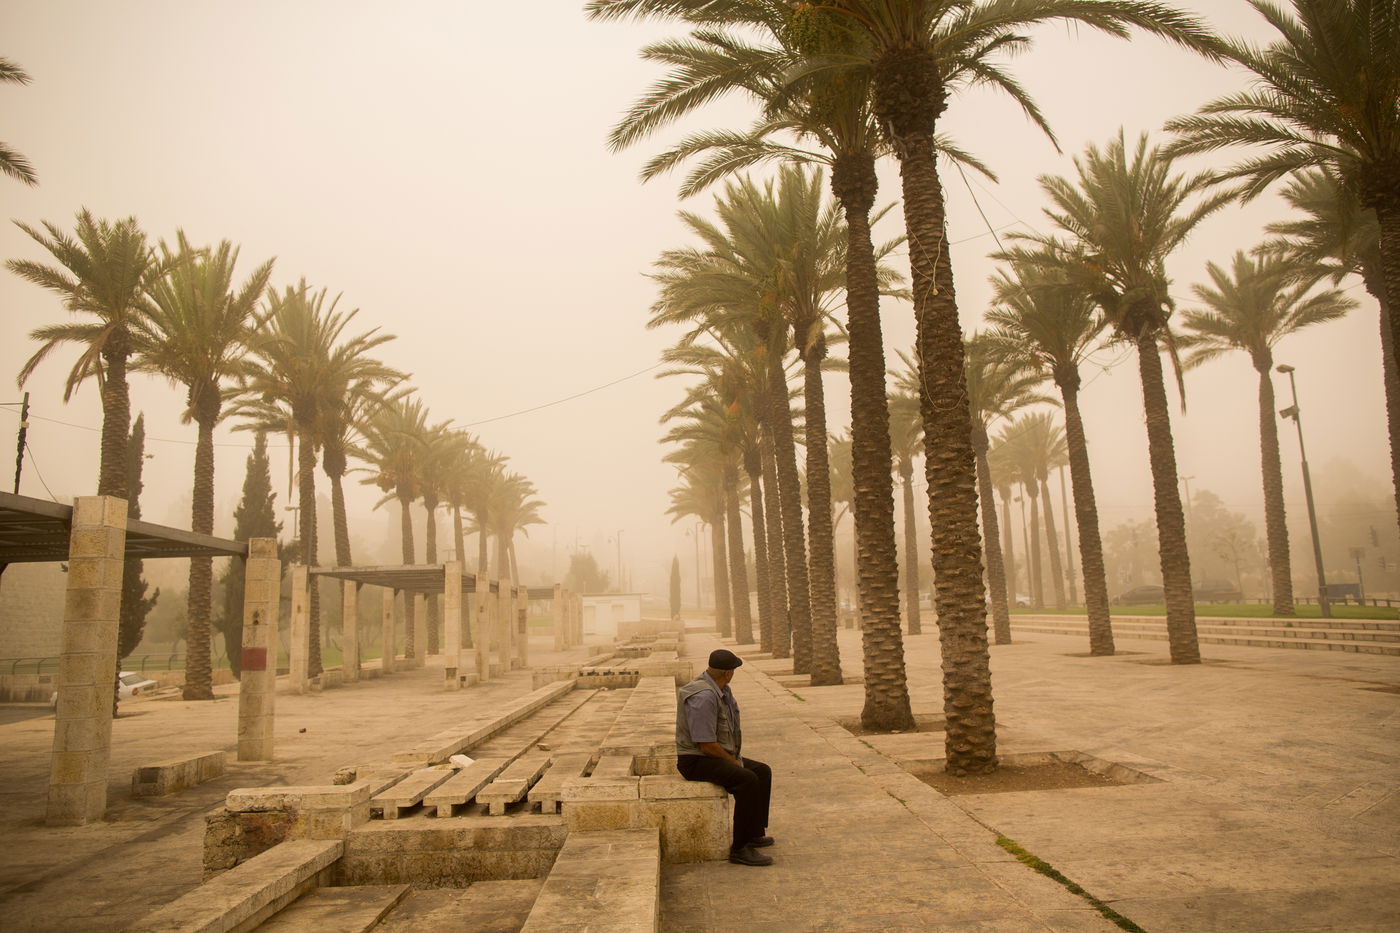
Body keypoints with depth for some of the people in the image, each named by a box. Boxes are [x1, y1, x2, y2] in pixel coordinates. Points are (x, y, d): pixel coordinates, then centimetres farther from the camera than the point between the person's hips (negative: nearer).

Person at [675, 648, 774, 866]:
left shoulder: (722, 690, 8)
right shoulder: (703, 697, -26)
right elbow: (707, 745, -27)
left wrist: (736, 758, 8)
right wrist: (735, 762, -14)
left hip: (717, 756, 11)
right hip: (696, 761, -11)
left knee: (763, 772, 12)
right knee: (747, 780, -28)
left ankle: (754, 833, 22)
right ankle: (740, 849, -23)